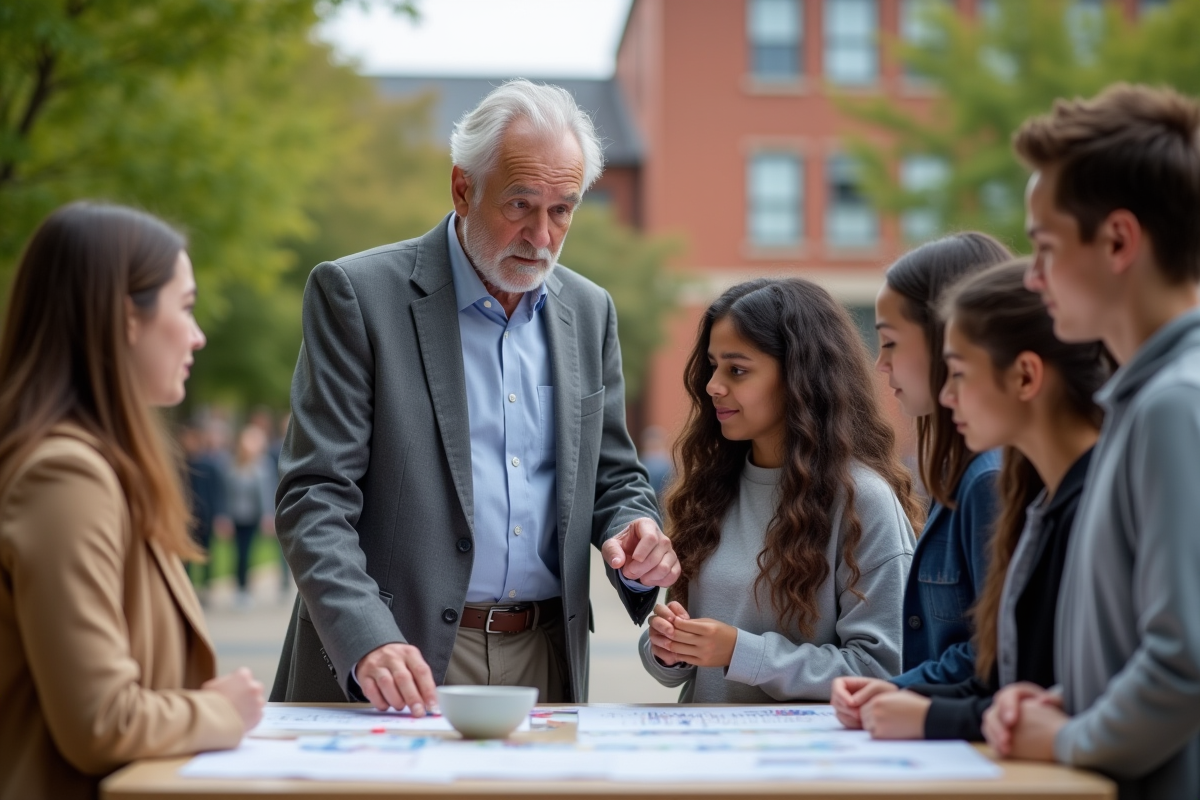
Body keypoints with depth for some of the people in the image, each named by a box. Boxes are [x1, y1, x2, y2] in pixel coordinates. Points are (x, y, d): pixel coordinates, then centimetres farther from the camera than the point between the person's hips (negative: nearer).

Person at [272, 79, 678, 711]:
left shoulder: (589, 312, 11)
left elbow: (614, 479, 19)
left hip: (545, 659, 4)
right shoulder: (356, 294, -5)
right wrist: (368, 641, -24)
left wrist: (634, 542, -4)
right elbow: (315, 495, -9)